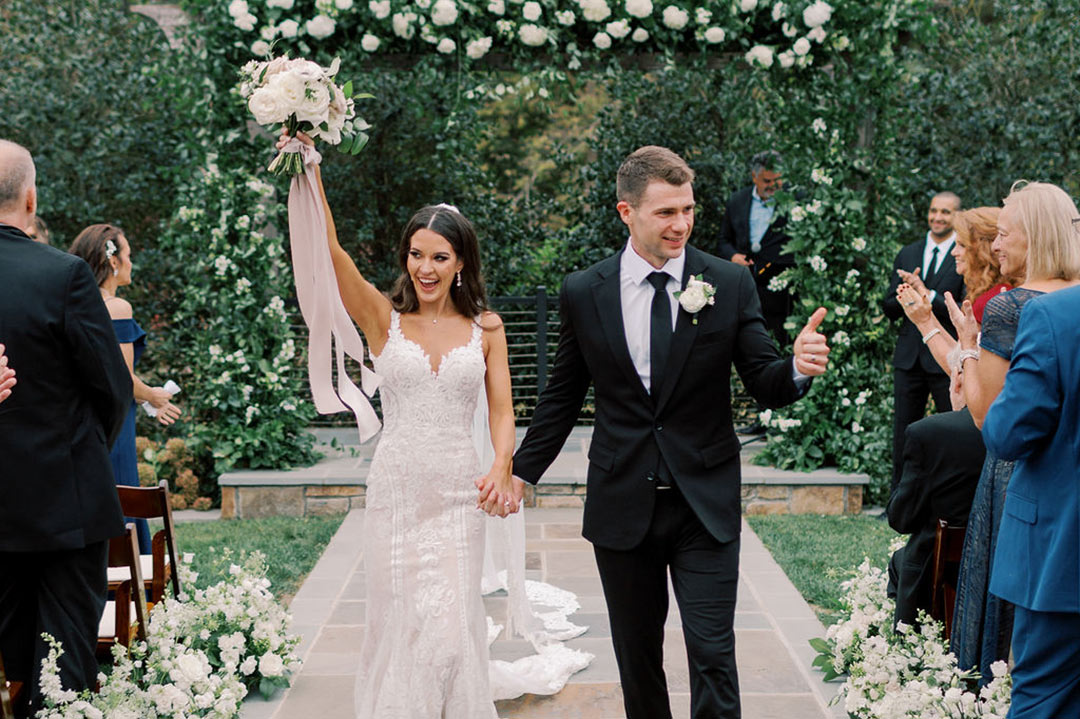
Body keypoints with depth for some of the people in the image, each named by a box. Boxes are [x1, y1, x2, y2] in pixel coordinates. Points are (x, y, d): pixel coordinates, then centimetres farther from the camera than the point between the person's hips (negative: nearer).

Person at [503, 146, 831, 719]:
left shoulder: (732, 285, -4)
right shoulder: (583, 293, -1)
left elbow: (766, 386, -4)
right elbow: (562, 397, 10)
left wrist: (798, 369, -26)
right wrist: (521, 471, 11)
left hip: (706, 505, -1)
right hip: (621, 505, 2)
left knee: (713, 654, -4)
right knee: (637, 654, 15)